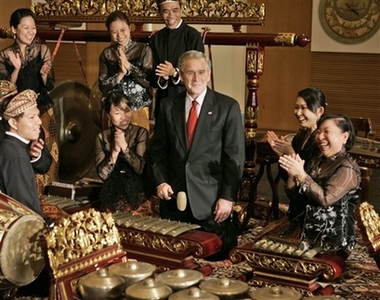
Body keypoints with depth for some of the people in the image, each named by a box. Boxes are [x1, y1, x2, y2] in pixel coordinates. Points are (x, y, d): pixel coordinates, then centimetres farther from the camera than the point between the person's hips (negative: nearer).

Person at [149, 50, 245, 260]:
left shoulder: (228, 107, -2)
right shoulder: (168, 106, 7)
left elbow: (235, 157, -4)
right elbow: (158, 150, 11)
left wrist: (228, 197, -9)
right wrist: (160, 181, -3)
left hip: (211, 202, -3)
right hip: (174, 197, 3)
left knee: (213, 260, 3)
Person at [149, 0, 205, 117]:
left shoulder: (193, 35, -6)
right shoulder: (155, 39, 6)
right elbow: (152, 78, 6)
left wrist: (175, 73, -23)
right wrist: (162, 78, -15)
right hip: (163, 98, 3)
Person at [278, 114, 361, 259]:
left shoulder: (348, 168, -13)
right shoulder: (316, 162, 9)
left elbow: (326, 199, -25)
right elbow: (295, 196, 7)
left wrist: (300, 174, -26)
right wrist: (292, 173, -10)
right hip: (309, 232, 7)